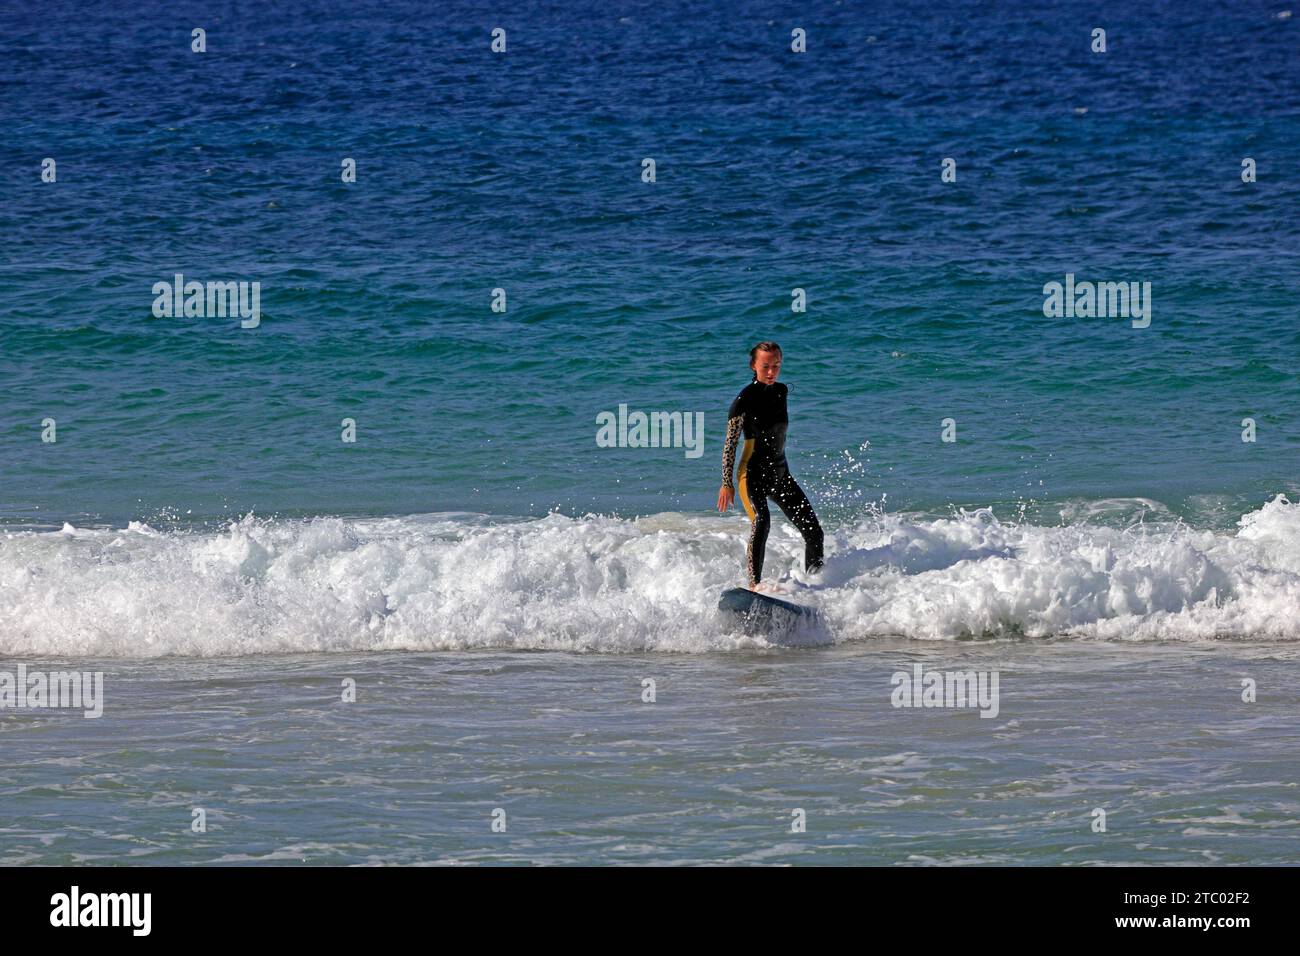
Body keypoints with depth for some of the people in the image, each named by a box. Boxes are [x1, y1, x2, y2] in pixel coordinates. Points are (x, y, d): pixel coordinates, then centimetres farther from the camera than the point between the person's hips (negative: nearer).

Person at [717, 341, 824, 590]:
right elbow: (730, 442, -11)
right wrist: (727, 483, -14)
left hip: (780, 474, 7)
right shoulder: (746, 398, -12)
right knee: (761, 523, -31)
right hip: (753, 474, -7)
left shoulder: (781, 392, 8)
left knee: (813, 531, 5)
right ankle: (754, 585, -35)